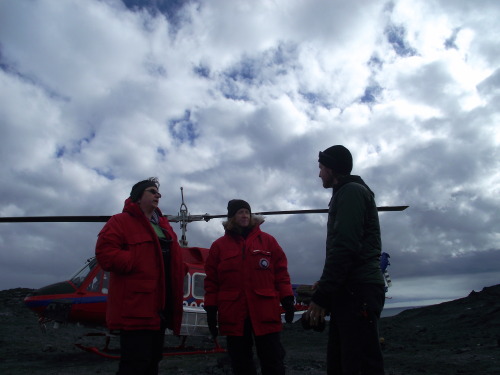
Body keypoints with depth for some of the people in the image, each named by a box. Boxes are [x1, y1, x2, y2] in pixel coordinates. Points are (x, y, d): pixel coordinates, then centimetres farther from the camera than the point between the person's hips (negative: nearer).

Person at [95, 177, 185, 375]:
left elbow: (175, 258, 24)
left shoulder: (163, 225, 19)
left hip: (160, 305, 9)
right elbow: (105, 252, -17)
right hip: (136, 306, -8)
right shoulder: (121, 221, -4)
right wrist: (137, 264, -19)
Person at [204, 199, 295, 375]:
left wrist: (287, 298, -1)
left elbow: (281, 272, 6)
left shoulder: (268, 240, 6)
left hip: (265, 312, -1)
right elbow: (211, 281, 6)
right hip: (233, 314, 1)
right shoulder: (219, 245, 7)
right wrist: (211, 309, 3)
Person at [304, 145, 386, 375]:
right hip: (351, 291, 10)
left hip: (358, 291, -10)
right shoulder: (346, 193, 24)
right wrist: (326, 285, 19)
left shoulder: (351, 191, -6)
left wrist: (321, 296, -18)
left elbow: (344, 247, -18)